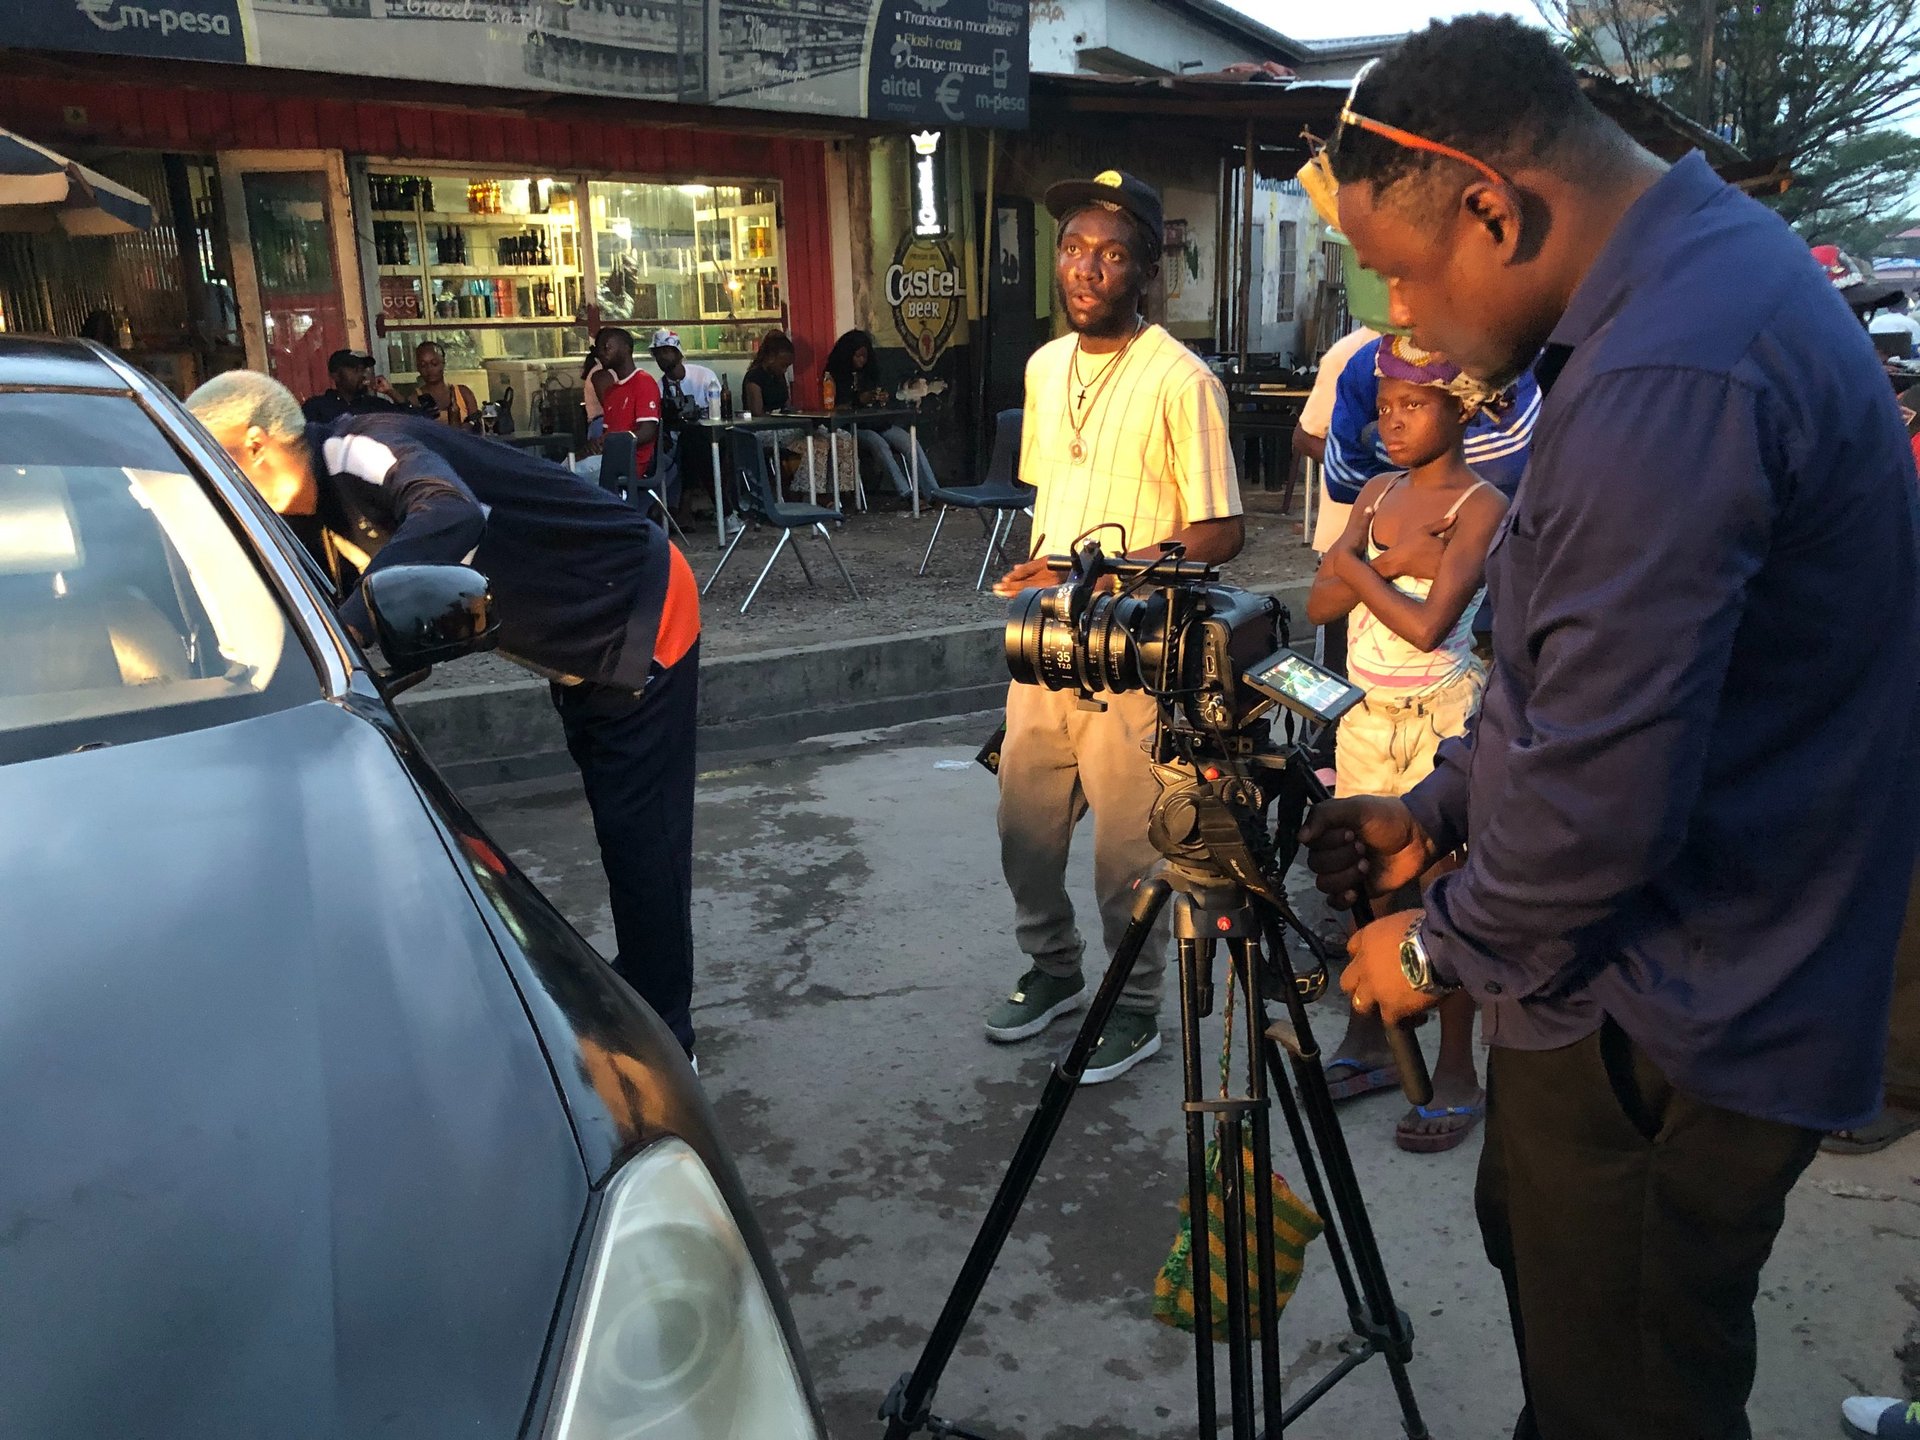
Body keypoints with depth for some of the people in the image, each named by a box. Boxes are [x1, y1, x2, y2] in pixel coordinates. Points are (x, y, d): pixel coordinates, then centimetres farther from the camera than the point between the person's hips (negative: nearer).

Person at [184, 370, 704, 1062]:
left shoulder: (360, 451, -25)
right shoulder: (320, 512, 5)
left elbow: (452, 515, -46)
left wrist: (343, 629, -51)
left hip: (643, 618, -10)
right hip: (586, 648, 10)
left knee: (640, 837, -5)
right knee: (617, 826, 19)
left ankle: (661, 1038, 8)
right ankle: (633, 994, 34)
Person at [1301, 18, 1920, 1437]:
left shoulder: (1664, 379, -29)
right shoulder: (1713, 266, 6)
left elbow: (1606, 796, -28)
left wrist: (1441, 949, -10)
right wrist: (1435, 811, 9)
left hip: (1669, 1027, -10)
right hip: (1711, 981, 10)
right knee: (1533, 1238, 28)